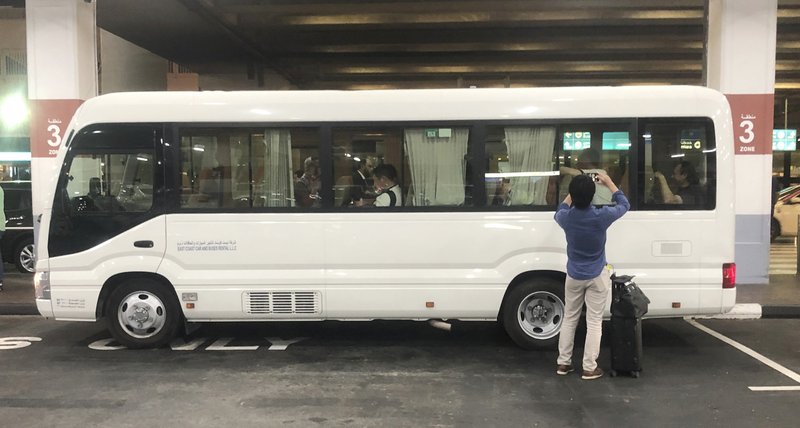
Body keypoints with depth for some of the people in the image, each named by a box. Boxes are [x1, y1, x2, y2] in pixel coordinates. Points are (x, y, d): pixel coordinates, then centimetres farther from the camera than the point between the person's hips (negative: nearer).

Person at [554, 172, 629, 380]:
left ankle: (563, 362, 19)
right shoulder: (601, 216, -20)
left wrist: (573, 191, 18)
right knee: (594, 321, 4)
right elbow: (624, 204, 2)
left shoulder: (566, 217, -13)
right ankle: (589, 368, 6)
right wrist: (609, 182, 9)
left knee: (569, 318, 14)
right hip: (597, 276, -2)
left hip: (574, 275, 2)